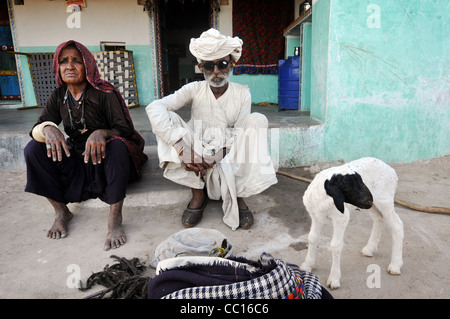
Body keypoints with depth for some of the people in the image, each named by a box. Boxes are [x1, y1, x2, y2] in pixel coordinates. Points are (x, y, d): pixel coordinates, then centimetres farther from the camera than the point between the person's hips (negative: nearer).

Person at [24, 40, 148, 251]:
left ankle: (115, 219, -30)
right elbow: (37, 128, -3)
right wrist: (48, 129, -29)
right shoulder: (59, 96, 4)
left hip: (104, 160, -4)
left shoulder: (104, 93, -10)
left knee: (117, 145, -36)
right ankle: (61, 212, -4)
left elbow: (125, 130, -15)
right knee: (33, 148, -14)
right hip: (76, 162, 5)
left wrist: (102, 132, -37)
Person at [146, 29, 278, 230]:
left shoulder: (242, 94, -4)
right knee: (168, 120, -22)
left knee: (258, 120, -23)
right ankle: (198, 194, -11)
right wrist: (183, 148, -35)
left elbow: (240, 136, -10)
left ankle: (238, 196, -13)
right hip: (197, 157, 0)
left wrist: (216, 156, -29)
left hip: (229, 158, 0)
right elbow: (154, 108, -23)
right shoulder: (194, 90, -6)